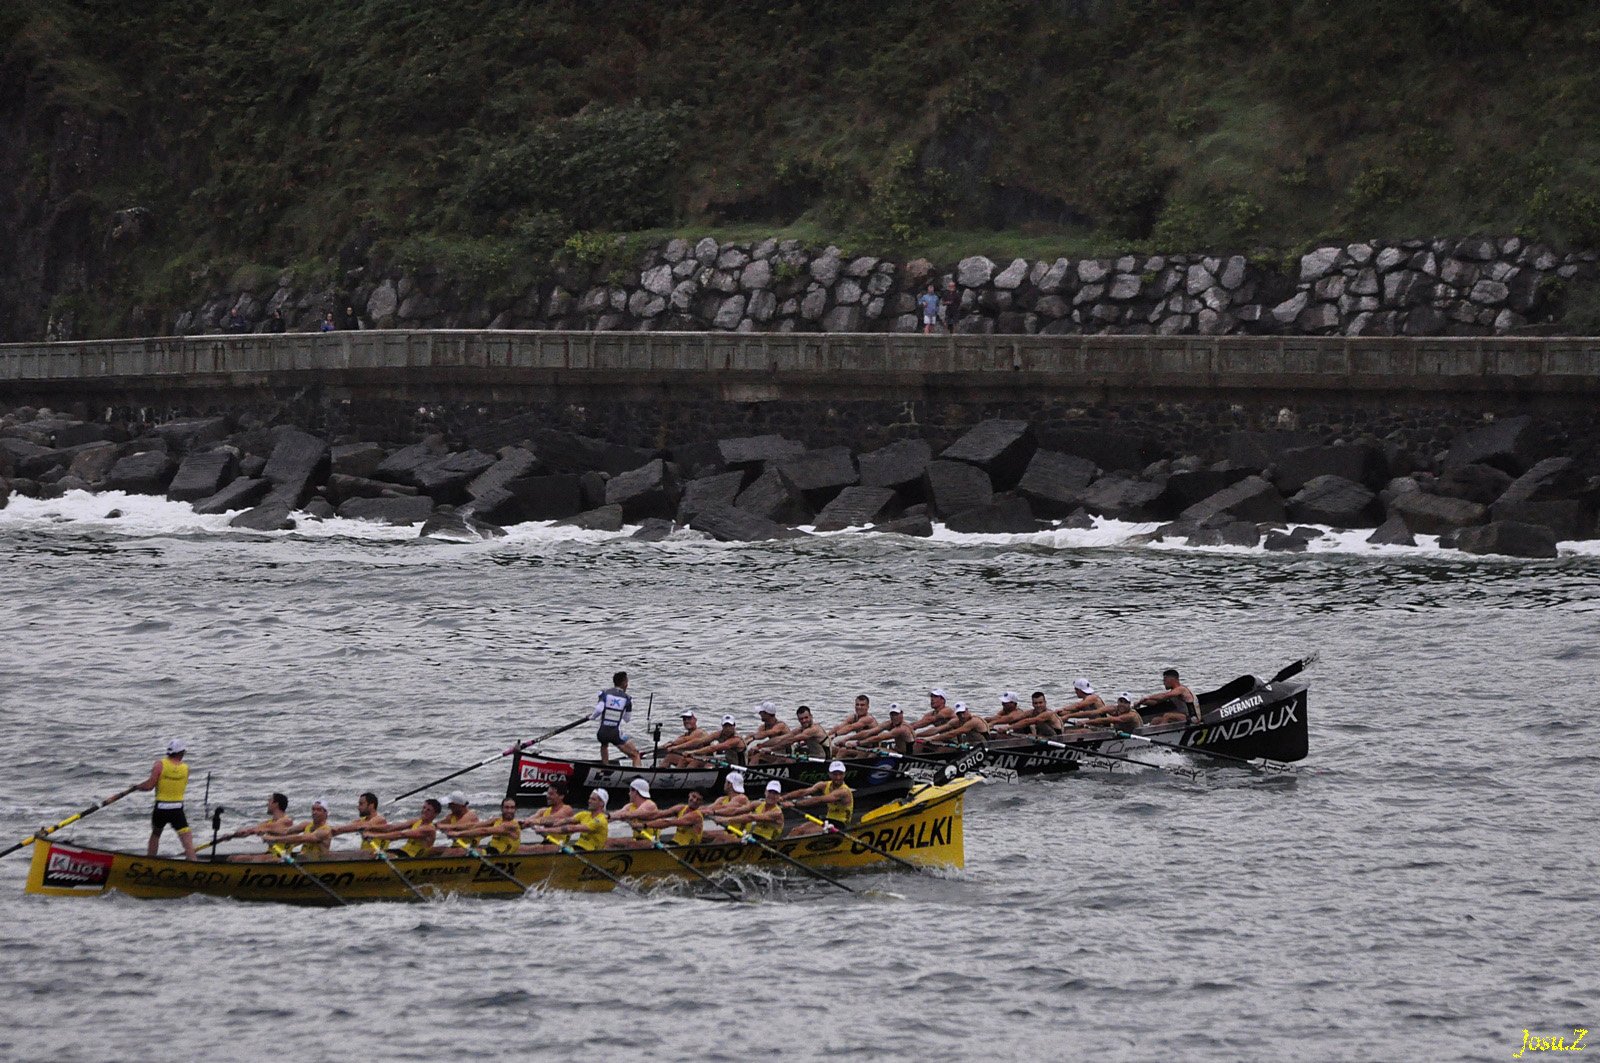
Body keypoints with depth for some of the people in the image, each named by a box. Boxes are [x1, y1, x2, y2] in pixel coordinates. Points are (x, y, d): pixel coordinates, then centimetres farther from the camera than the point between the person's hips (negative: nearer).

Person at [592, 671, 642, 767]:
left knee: (604, 745, 39)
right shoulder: (627, 698, 0)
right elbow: (627, 719, 8)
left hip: (602, 733, 3)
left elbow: (599, 709, -14)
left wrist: (592, 717, 5)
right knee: (635, 755, 6)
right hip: (616, 734, -3)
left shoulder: (605, 693, 1)